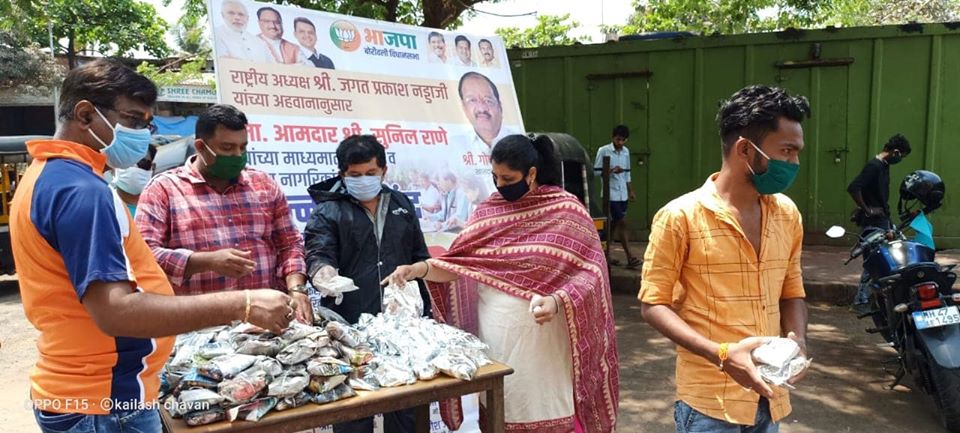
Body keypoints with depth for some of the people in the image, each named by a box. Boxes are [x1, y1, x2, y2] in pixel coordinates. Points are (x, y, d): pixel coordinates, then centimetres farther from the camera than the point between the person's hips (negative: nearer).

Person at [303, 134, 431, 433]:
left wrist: (423, 308, 14)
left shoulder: (401, 205, 14)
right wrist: (323, 271, -36)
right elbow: (318, 253, -13)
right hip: (351, 325, -4)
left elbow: (420, 257, 18)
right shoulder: (328, 212, 1)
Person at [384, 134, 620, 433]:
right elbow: (459, 264, 6)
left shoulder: (566, 210, -4)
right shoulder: (489, 210, 8)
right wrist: (421, 268, -11)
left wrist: (556, 301, -24)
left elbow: (588, 271, -8)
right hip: (496, 340, 4)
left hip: (544, 343, -3)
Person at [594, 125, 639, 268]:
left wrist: (631, 191, 18)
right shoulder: (603, 151, -7)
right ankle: (630, 257, -10)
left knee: (614, 224, 11)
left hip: (623, 194, 7)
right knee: (622, 223, -11)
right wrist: (611, 171, -22)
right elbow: (596, 171, -8)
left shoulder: (626, 151, 13)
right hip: (611, 193, -7)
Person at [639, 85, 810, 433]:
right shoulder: (680, 217, -13)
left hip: (769, 397, 5)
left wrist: (797, 339, -5)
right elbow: (654, 304, -11)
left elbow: (791, 292, 14)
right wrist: (721, 353, -21)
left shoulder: (787, 214, 4)